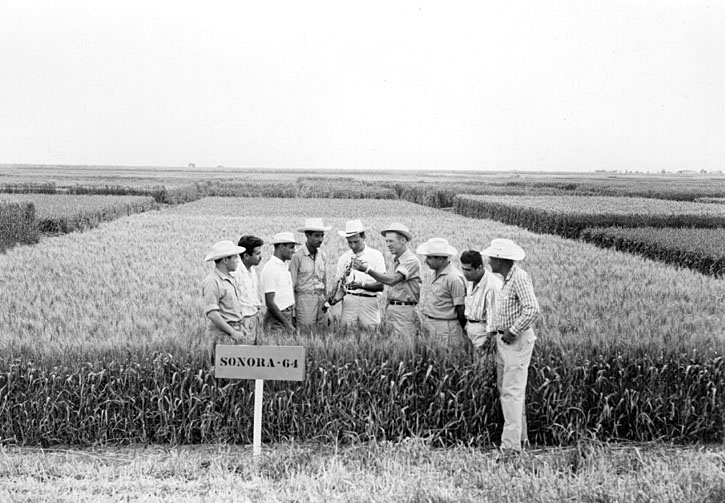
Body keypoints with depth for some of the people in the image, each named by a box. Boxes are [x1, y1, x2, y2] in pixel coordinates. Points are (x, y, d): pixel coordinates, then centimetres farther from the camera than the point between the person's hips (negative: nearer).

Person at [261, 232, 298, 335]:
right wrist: (286, 324, -17)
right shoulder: (270, 268, -15)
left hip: (287, 315, 8)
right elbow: (269, 302, -18)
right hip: (276, 319, -8)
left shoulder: (284, 266, 13)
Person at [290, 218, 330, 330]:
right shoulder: (298, 256, -9)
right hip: (304, 299, -6)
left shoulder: (322, 256, 8)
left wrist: (326, 300, 17)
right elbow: (291, 284, -6)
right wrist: (292, 309, -6)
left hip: (321, 299, 6)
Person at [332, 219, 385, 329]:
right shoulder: (343, 258, 11)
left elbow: (381, 286, -3)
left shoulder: (376, 256, 2)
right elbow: (340, 284, 12)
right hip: (349, 301, 2)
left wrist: (362, 285, -17)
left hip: (369, 301, -2)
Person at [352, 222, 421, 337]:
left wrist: (368, 269, -30)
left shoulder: (411, 261, -13)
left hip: (405, 311, -9)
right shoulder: (396, 261, 17)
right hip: (392, 310, 9)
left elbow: (392, 280, -25)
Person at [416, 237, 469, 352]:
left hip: (445, 329, -9)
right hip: (431, 326, 9)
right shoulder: (436, 274, 11)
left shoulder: (454, 278, -17)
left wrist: (463, 332, -4)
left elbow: (461, 308, -12)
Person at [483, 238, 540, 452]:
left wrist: (512, 331, -19)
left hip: (517, 340, -10)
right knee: (504, 388, 15)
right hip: (503, 339, 10)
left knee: (512, 391, -9)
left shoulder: (519, 278, -17)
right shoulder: (507, 278, 13)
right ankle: (520, 435, 25)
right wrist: (496, 330, 14)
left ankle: (511, 444, -7)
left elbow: (532, 310, -26)